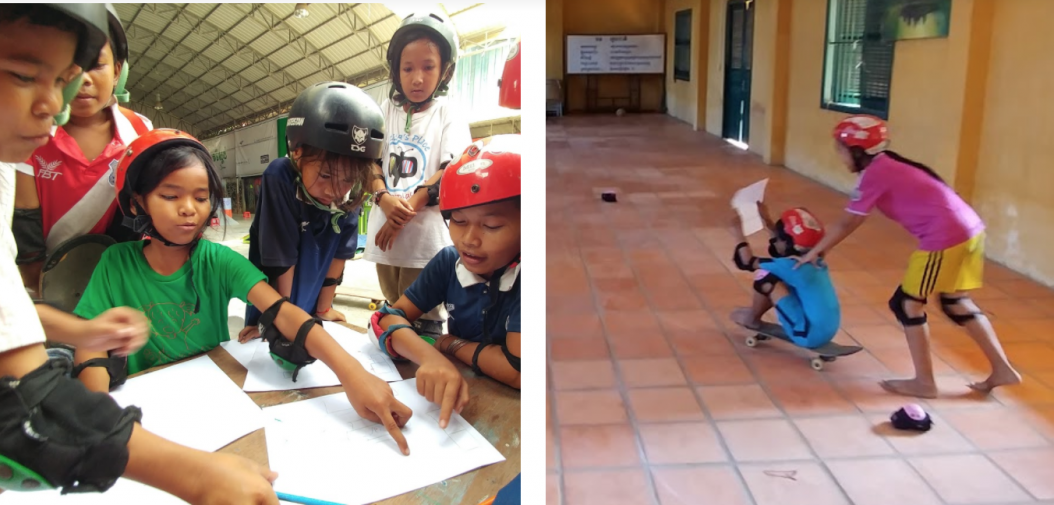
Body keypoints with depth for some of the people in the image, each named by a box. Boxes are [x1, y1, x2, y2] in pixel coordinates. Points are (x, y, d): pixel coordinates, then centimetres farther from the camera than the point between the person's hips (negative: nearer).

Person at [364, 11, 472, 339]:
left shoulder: (448, 115, -1)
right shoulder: (385, 111, 10)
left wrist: (406, 210, -15)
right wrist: (383, 198, -13)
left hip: (426, 235, -4)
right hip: (385, 232, 4)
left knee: (422, 317, -2)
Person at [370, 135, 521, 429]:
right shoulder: (449, 262, -3)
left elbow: (517, 369, -26)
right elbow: (391, 316, -6)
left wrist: (450, 344, -9)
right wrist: (431, 357, -27)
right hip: (462, 397, 4)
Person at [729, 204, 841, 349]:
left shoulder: (790, 266, -17)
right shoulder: (814, 261, 5)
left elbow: (748, 263, -4)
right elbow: (782, 246, 26)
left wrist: (739, 235, 8)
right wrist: (768, 222, 25)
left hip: (809, 334, -9)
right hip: (827, 330, 9)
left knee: (765, 276, -7)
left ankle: (752, 318, 15)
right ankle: (755, 313, 30)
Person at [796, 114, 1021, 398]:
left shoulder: (873, 174, -8)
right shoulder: (888, 165, 18)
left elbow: (847, 224, -1)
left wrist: (814, 253, 11)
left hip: (945, 238, -9)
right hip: (970, 228, 9)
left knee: (907, 304, 4)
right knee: (955, 303, 23)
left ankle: (924, 382, 12)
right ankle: (1002, 369, 29)